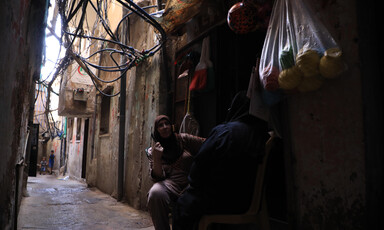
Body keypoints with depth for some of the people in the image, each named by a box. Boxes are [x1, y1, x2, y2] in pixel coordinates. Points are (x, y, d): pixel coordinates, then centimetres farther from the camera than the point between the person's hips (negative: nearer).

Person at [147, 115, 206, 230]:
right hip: (170, 184, 1)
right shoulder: (152, 151, 14)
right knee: (155, 193, -35)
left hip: (191, 183, 0)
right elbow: (157, 178, 4)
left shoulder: (183, 139, 12)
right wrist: (156, 158, -13)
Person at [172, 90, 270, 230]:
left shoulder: (224, 131, -19)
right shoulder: (264, 136, -1)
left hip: (218, 202, -6)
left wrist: (193, 185, 8)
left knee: (184, 204, 19)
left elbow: (201, 162, -13)